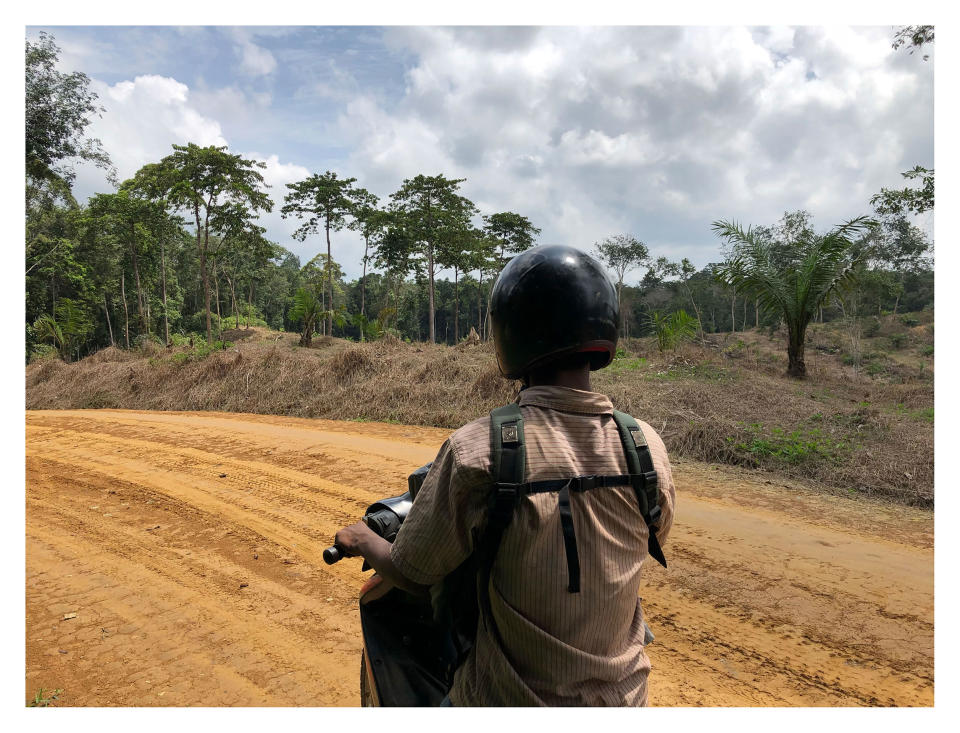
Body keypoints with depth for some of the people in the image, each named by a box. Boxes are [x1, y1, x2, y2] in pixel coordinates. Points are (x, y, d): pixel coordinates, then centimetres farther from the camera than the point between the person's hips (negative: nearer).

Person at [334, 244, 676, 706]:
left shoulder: (477, 450, -26)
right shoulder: (647, 448, -15)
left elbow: (411, 574, -12)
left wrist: (361, 540, 9)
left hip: (509, 700, -2)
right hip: (622, 698, 3)